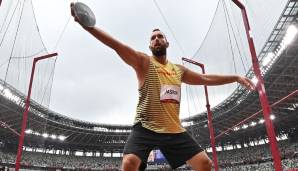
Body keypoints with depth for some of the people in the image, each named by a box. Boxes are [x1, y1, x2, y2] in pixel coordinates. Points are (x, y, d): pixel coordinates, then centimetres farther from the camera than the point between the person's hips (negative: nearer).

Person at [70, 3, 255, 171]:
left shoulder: (179, 70, 17)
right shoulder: (143, 62, 1)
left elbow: (206, 79, 26)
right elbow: (117, 45, -13)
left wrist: (236, 77, 27)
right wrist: (86, 25, -24)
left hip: (174, 130, 5)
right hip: (146, 128, -5)